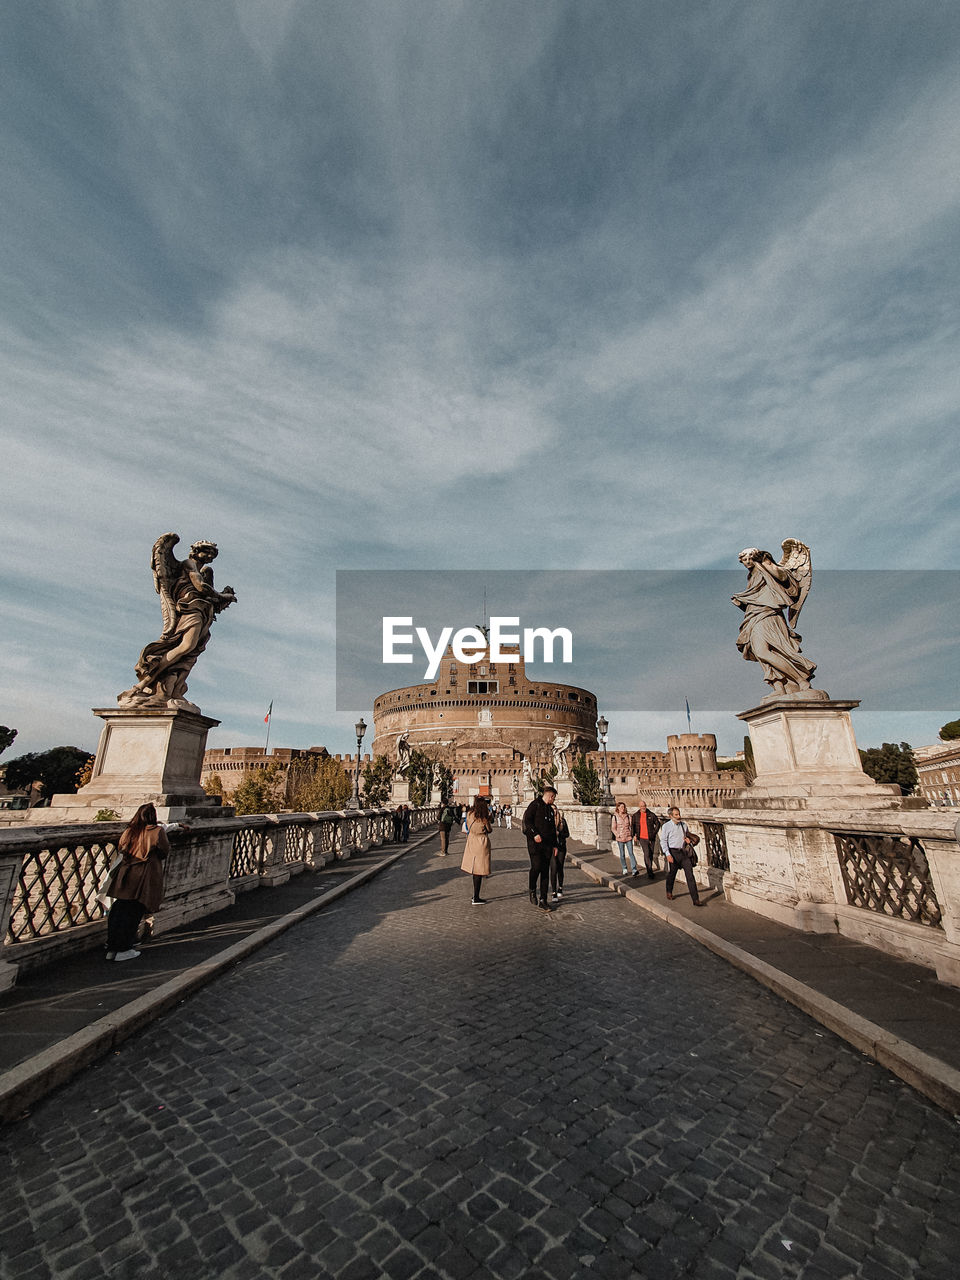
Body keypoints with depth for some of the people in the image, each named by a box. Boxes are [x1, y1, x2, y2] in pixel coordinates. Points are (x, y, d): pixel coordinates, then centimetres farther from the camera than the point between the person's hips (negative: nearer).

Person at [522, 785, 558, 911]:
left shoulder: (550, 809, 20)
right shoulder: (535, 804, -3)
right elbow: (527, 820, -12)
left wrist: (554, 845, 20)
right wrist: (535, 834, -21)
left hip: (547, 844, 7)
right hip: (535, 842, -7)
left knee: (545, 872, 5)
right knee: (536, 866, -18)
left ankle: (542, 900, 11)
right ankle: (532, 891, 8)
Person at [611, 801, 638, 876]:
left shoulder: (628, 816, 4)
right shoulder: (615, 817, -4)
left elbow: (630, 825, 13)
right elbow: (613, 828, -2)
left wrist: (631, 834, 2)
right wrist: (618, 836, -11)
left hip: (628, 838, 1)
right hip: (620, 839, -1)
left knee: (631, 853, -6)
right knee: (622, 854, 8)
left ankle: (634, 870, -7)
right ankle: (624, 869, 21)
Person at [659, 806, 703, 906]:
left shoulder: (684, 824, 7)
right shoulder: (666, 826, -6)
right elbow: (663, 841, -6)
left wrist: (688, 839, 0)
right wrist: (667, 854, -14)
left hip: (684, 852, 3)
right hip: (673, 852, -3)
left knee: (690, 875, -4)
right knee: (671, 874, 12)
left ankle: (696, 900, -1)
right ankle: (669, 892, 37)